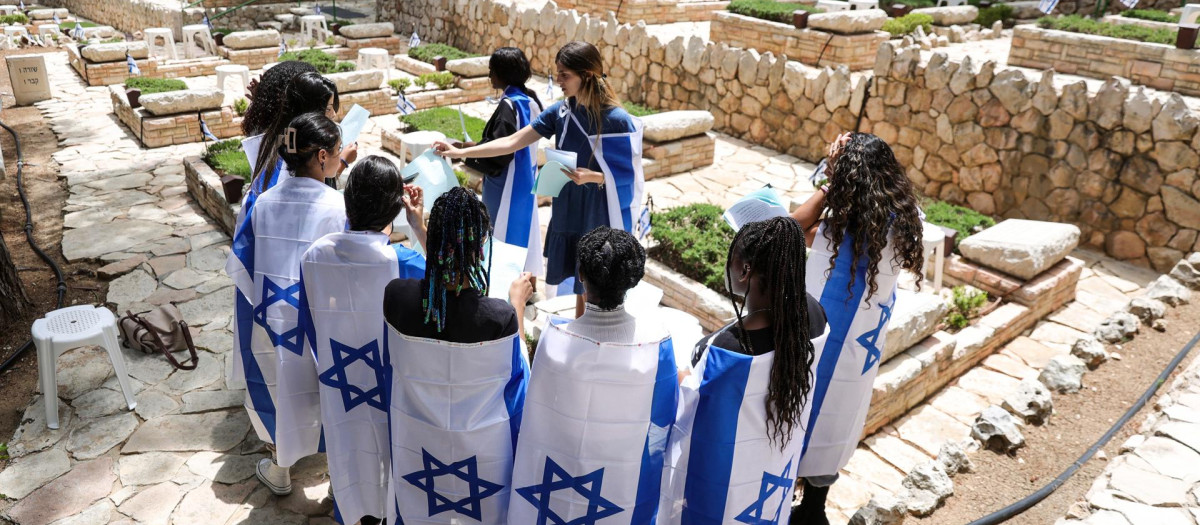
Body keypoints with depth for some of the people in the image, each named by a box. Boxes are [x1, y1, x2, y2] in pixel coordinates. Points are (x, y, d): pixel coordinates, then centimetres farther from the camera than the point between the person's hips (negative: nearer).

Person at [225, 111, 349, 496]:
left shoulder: (264, 203, -7)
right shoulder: (340, 209, -20)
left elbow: (241, 267, 2)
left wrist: (261, 304, 15)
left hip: (272, 319, 4)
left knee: (279, 384, 24)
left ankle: (279, 472, 43)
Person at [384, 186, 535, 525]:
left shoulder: (396, 297, -24)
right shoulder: (500, 317, -31)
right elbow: (516, 368, -10)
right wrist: (518, 300, 4)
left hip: (416, 436, 2)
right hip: (482, 444, -2)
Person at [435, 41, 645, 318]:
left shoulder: (617, 121, -18)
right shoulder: (561, 111, -2)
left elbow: (629, 174, -12)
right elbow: (512, 142, -2)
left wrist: (593, 176, -29)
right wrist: (461, 152, -6)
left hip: (602, 216, -5)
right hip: (570, 211, 5)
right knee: (581, 282, 19)